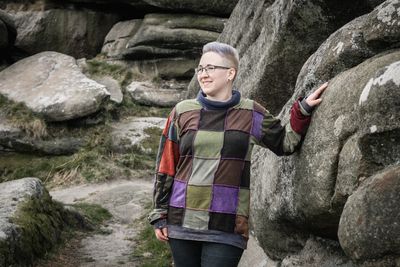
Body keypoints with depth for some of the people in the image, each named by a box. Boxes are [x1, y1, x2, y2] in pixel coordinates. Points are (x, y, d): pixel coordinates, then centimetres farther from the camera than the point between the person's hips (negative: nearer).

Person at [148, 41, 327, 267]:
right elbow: (166, 165, 7)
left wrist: (303, 109, -2)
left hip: (226, 228, -2)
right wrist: (160, 215, 7)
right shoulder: (182, 112, 4)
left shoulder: (250, 114, 2)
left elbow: (285, 143, 12)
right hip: (182, 222, 2)